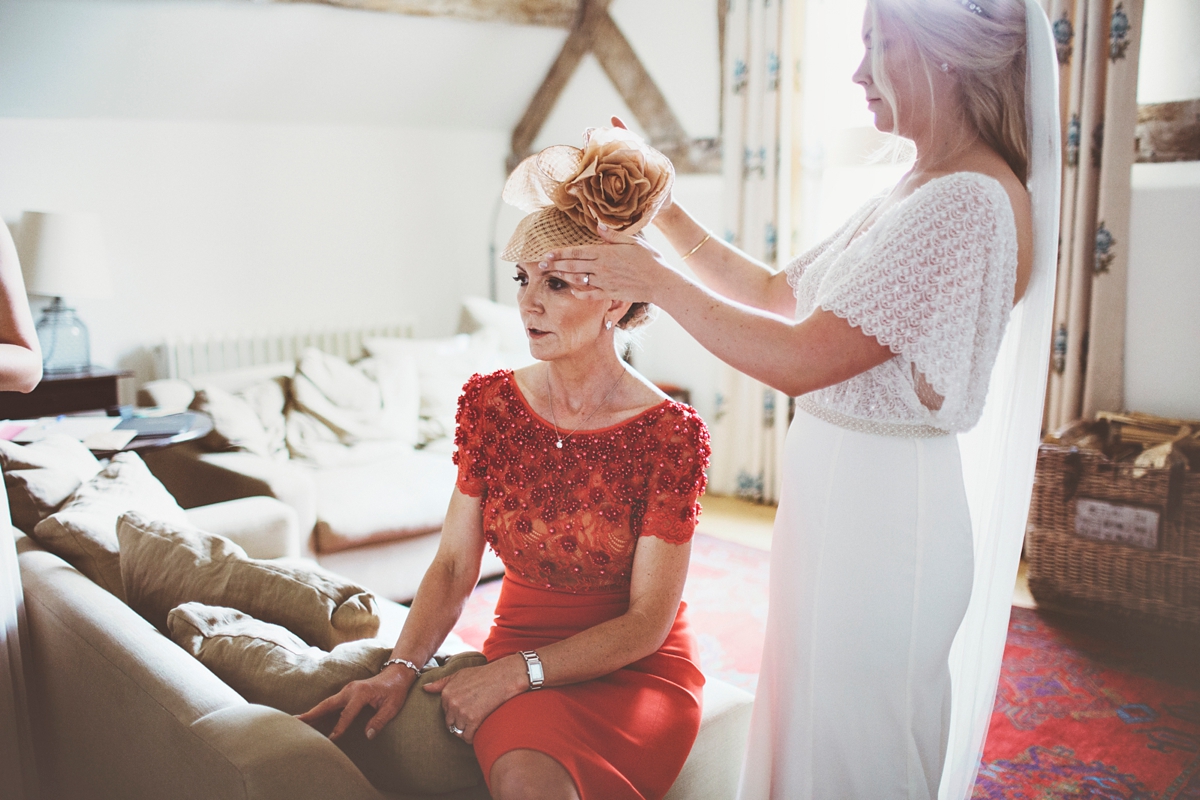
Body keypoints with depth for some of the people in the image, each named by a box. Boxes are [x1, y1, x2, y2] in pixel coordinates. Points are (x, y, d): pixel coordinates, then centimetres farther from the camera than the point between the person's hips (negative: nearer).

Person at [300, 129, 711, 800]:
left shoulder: (672, 431, -14)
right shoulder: (488, 402, -3)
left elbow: (646, 622, -12)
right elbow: (454, 566, -1)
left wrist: (515, 672, -19)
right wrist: (401, 669, -15)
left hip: (638, 670, -2)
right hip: (519, 652, 2)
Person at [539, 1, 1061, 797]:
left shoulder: (969, 202, -20)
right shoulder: (915, 194, 12)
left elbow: (799, 359, -25)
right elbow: (778, 292, 16)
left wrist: (659, 281, -15)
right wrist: (666, 212, 10)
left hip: (883, 512, -9)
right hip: (837, 493, 9)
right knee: (813, 733, 23)